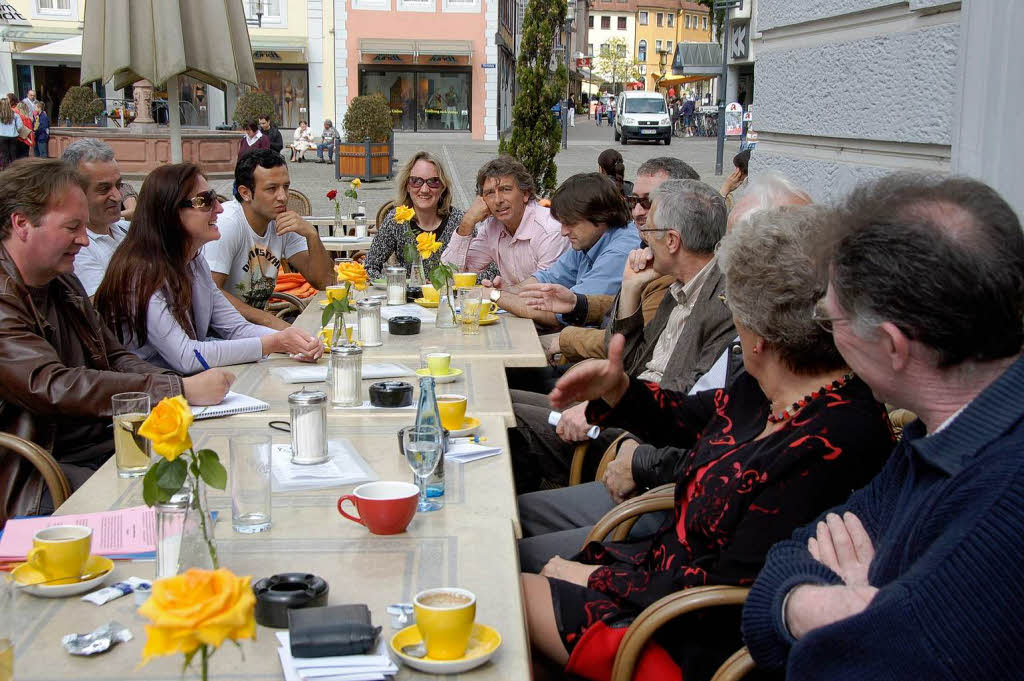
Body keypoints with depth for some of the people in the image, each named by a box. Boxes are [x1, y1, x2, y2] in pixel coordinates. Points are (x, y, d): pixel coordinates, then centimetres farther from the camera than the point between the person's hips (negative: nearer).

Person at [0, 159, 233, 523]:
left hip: (105, 443, 9)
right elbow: (55, 387, -26)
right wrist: (180, 390, -26)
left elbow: (115, 357, 17)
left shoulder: (63, 283, 14)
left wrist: (184, 386, -5)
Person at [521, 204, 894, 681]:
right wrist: (616, 389, 0)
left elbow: (727, 591, -25)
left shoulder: (830, 446, -30)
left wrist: (599, 580, -14)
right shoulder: (771, 392, -1)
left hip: (707, 643, -8)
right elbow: (687, 418, 20)